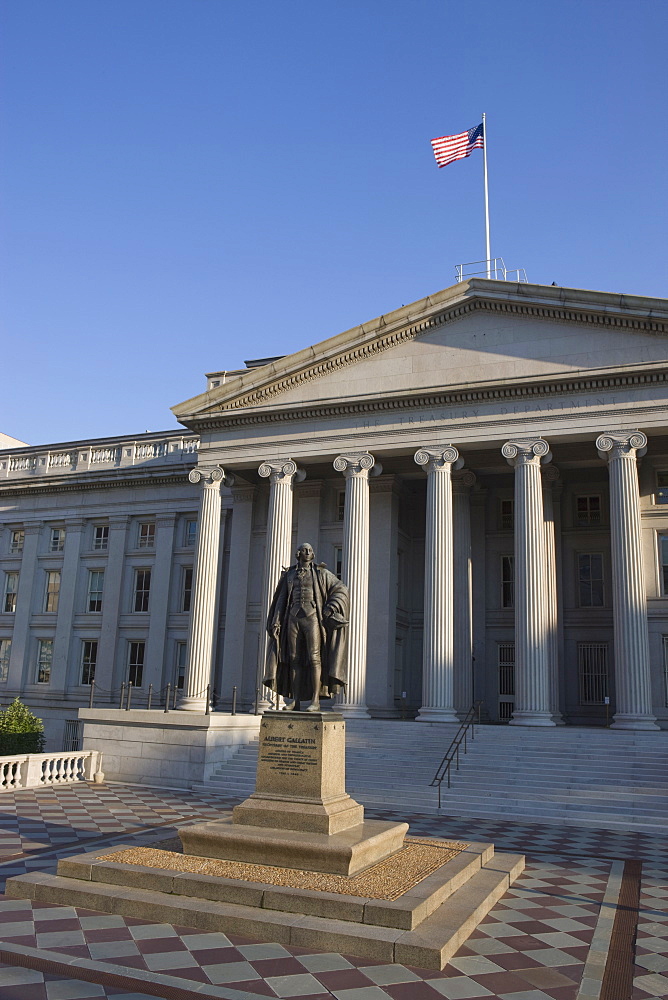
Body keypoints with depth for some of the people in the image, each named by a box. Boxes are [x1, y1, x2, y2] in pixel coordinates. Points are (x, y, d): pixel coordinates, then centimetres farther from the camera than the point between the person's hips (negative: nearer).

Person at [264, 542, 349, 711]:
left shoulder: (320, 573, 6)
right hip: (293, 619, 4)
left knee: (314, 658, -12)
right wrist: (276, 622, 3)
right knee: (294, 659, 0)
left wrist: (330, 608, -10)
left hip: (312, 618, -3)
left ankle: (315, 700, -12)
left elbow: (341, 589, 4)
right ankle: (296, 701, 3)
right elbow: (281, 600, 13)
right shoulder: (289, 575, 15)